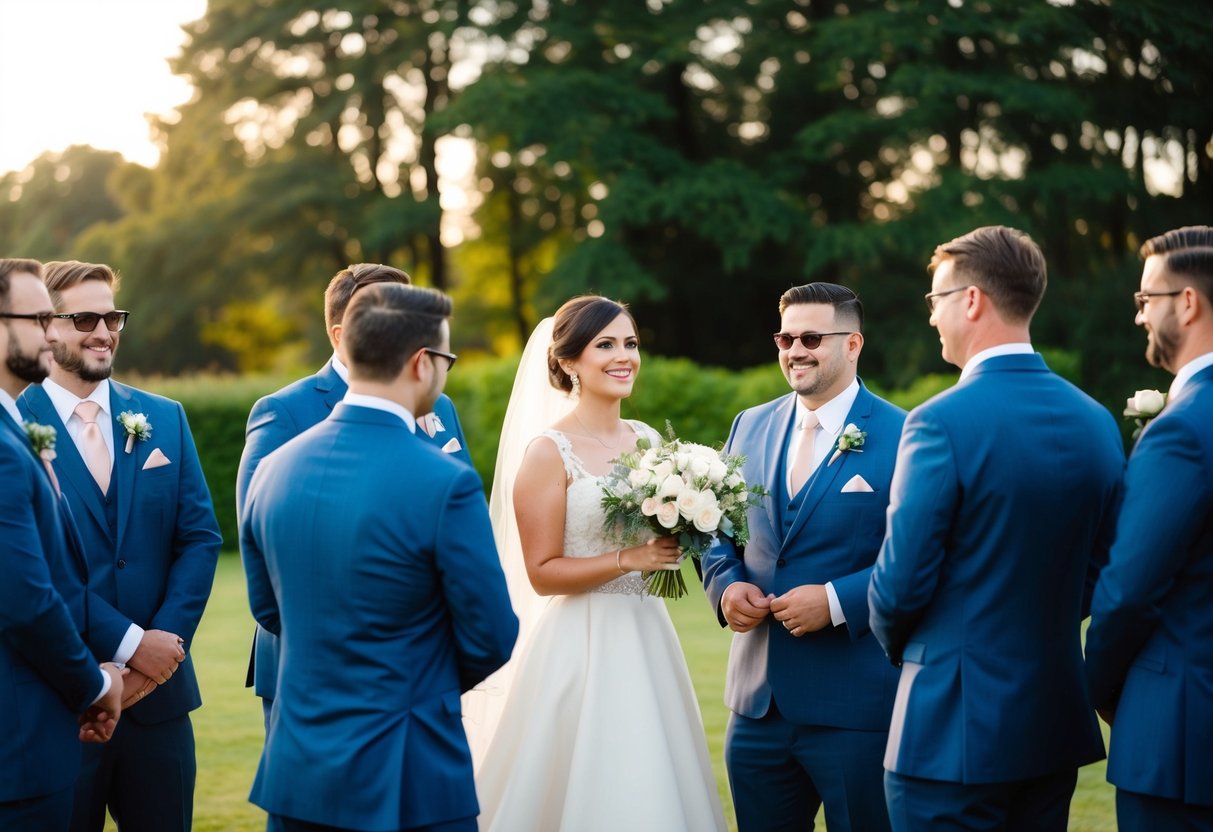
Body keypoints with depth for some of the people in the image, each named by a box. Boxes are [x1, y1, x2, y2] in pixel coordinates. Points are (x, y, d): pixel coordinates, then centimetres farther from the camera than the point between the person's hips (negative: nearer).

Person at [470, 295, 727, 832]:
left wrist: (677, 542, -1)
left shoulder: (649, 441, 9)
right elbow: (542, 573, -11)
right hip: (581, 644, -6)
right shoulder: (549, 451, -9)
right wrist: (628, 559, -19)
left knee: (650, 787, 9)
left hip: (646, 638, 6)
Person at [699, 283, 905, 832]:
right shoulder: (750, 427, 11)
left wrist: (838, 601, -20)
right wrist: (725, 585, -3)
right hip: (758, 704, 5)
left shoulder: (901, 437, -7)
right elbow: (717, 532, 18)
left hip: (856, 708, -5)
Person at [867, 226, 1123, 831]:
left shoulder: (942, 422, -17)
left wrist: (897, 644, 7)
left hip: (954, 724, -7)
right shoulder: (1096, 422, 3)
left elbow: (901, 583, -14)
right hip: (1057, 723, 7)